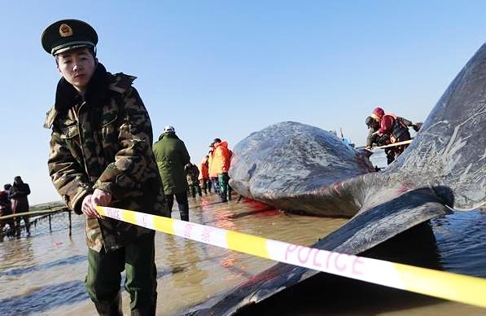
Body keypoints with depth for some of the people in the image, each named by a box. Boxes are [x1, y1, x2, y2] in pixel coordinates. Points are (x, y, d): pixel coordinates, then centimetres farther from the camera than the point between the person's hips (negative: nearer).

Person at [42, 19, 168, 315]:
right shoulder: (61, 113, 6)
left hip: (138, 203, -4)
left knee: (140, 283, 4)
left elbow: (137, 145, -18)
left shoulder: (122, 93, -7)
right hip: (98, 213, 5)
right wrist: (82, 196, -18)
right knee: (99, 286, 14)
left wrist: (107, 187, -29)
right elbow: (59, 165, 1)